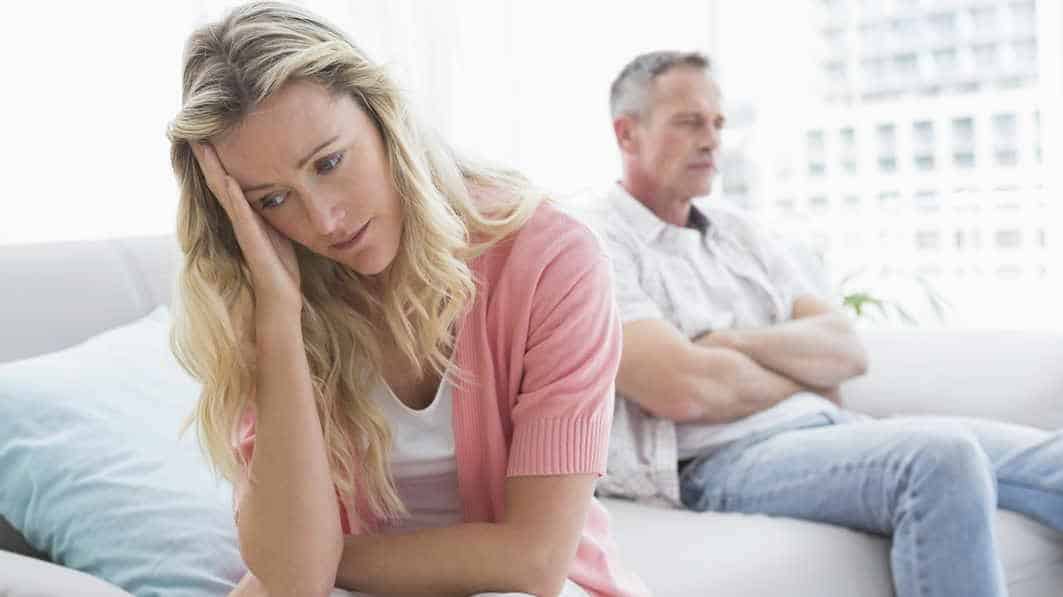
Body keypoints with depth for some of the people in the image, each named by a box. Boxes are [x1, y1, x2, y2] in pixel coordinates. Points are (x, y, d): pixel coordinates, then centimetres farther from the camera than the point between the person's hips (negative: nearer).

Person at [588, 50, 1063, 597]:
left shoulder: (738, 233, 20)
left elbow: (847, 351, 10)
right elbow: (683, 389, -17)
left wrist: (733, 342, -8)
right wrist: (805, 379, 0)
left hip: (829, 430, 7)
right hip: (721, 461, -7)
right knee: (940, 458, -33)